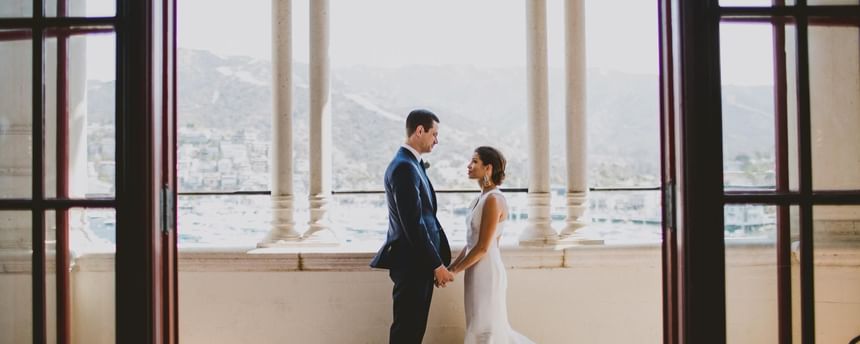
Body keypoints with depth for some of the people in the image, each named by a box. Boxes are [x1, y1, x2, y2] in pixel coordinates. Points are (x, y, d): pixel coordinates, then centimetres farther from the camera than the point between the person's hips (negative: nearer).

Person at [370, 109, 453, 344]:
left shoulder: (413, 164, 14)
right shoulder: (404, 167, -18)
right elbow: (413, 225, -22)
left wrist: (439, 259, 13)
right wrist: (437, 264, -16)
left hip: (419, 262, 10)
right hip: (412, 263, -10)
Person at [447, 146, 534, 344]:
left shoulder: (493, 200, -17)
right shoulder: (482, 198, 11)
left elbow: (483, 247, -19)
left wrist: (454, 271, -12)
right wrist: (451, 266, 11)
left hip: (487, 271, -9)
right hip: (477, 271, 9)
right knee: (493, 328, 15)